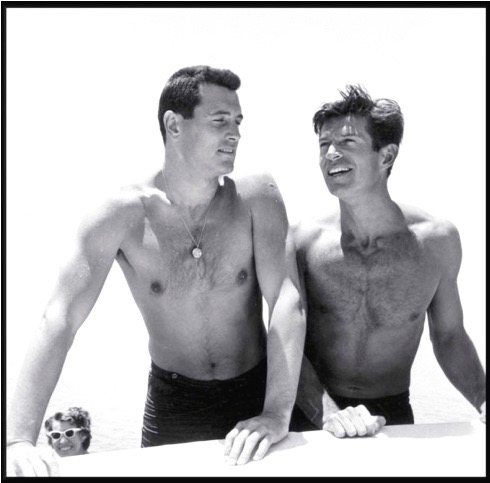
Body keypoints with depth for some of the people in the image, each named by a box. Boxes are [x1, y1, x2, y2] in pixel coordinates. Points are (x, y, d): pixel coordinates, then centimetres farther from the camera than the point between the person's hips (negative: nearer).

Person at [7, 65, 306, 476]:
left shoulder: (257, 196, -14)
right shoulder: (122, 214, -16)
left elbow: (287, 299, -20)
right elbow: (59, 319, -19)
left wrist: (277, 413, -29)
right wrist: (19, 440, -26)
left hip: (257, 392, 1)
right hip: (172, 403, 0)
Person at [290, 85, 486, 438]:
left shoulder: (437, 239, -7)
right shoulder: (304, 240, -11)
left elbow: (449, 335, 6)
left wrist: (482, 399, -7)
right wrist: (328, 414, -21)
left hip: (393, 415, 1)